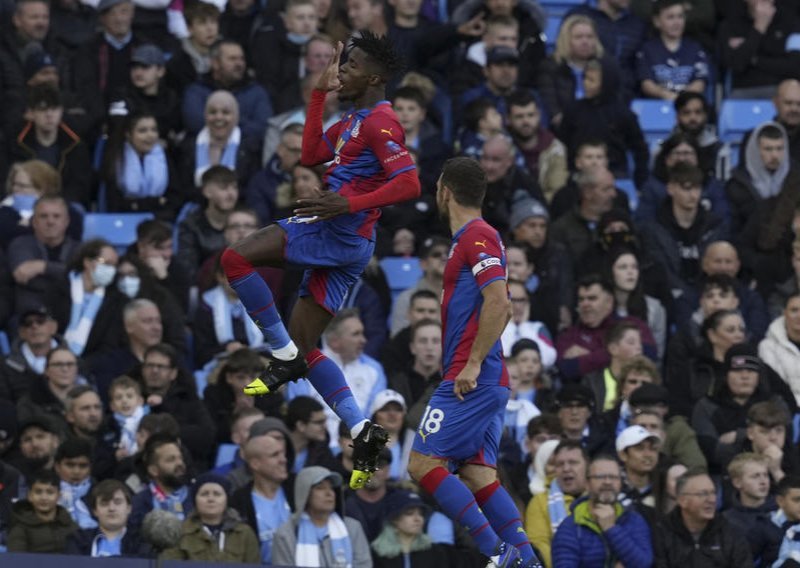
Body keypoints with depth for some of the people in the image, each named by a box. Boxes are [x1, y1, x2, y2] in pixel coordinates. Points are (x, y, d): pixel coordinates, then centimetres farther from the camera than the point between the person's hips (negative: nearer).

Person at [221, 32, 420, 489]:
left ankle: (285, 357, -11)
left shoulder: (380, 122, -11)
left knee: (236, 257, -17)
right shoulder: (354, 122, 21)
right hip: (341, 245, 10)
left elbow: (409, 183, -21)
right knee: (304, 347, 9)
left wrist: (350, 203, -29)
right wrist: (320, 93, 23)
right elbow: (311, 155, 26)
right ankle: (362, 430, 0)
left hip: (338, 233, -10)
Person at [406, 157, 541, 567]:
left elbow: (499, 303, -21)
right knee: (476, 474, 6)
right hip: (488, 382, 10)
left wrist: (473, 363, -21)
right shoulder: (475, 236, 21)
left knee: (423, 464, -11)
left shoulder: (476, 236, -10)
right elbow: (502, 307, 29)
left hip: (471, 380, -10)